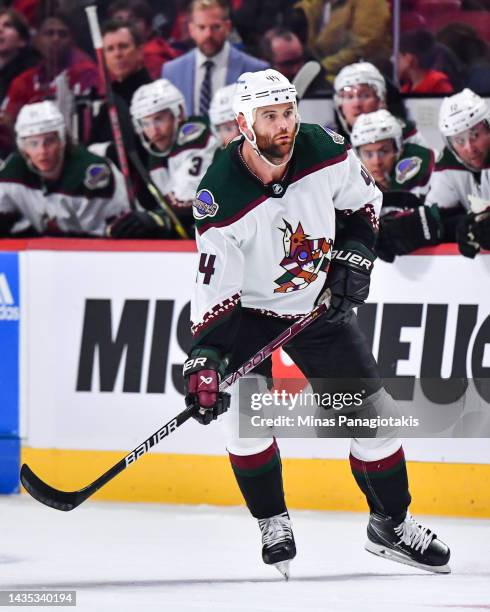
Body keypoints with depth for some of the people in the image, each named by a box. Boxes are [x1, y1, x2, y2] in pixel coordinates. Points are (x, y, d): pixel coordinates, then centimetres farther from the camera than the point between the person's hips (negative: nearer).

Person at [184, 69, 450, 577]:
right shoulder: (220, 196, -28)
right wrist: (204, 358, -34)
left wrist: (354, 257, -8)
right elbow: (215, 288, -25)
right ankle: (273, 525, 0)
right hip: (248, 310, -3)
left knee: (371, 410, 1)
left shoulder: (326, 154, -18)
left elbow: (364, 202, 4)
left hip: (320, 305, 3)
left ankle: (391, 523, 20)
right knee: (243, 411, -21)